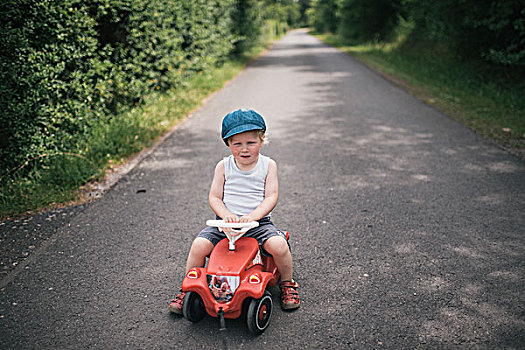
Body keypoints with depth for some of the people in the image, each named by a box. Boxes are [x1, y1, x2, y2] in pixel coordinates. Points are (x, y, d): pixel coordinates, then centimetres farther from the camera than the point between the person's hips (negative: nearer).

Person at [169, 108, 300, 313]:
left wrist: (253, 216, -24)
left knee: (278, 245, -27)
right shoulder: (224, 166, 4)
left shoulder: (268, 165, 2)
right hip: (225, 222, 1)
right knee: (199, 245, -20)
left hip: (258, 222, -1)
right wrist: (226, 215, -19)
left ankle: (287, 284, 4)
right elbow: (214, 197, 2)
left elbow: (271, 197, -6)